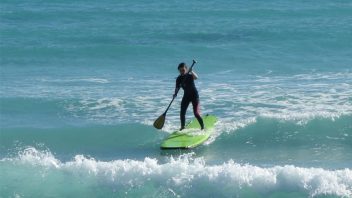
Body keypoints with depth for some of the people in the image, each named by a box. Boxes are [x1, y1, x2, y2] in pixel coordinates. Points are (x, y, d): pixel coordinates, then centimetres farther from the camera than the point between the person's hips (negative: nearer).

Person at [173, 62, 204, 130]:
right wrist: (175, 93, -26)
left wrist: (192, 72, -53)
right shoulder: (179, 79, -4)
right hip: (186, 96, 5)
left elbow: (196, 77, -37)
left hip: (194, 95, -5)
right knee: (182, 113, 4)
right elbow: (177, 88, -6)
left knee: (196, 113, -11)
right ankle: (182, 127, 23)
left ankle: (202, 127, 2)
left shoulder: (190, 76, -16)